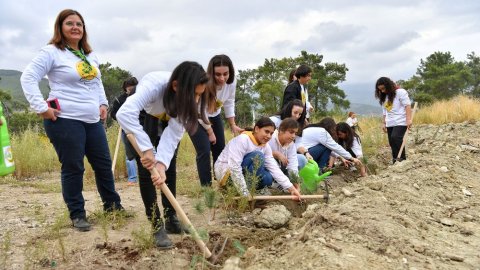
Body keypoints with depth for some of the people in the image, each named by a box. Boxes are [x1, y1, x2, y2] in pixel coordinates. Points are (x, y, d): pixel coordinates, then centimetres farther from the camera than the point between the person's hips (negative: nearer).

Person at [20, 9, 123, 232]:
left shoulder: (90, 55, 16)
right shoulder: (52, 52, -6)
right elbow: (28, 78, -10)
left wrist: (103, 103, 16)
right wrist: (41, 108, -15)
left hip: (92, 120, 7)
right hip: (65, 121, -7)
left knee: (104, 164, 12)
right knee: (73, 168, 0)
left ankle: (112, 204, 28)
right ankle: (77, 214, 15)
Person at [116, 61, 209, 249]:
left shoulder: (190, 97, -28)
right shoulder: (153, 85, -42)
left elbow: (174, 133, -31)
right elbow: (124, 113, -56)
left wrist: (162, 163, -44)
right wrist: (147, 148, -57)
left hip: (166, 123, 4)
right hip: (140, 121, -4)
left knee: (169, 170, 1)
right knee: (147, 172, -10)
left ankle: (171, 220, 14)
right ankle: (157, 227, -2)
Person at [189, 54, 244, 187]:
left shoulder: (231, 82, -20)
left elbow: (229, 103, -3)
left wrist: (233, 125, -2)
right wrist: (210, 132, -15)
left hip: (214, 116, 6)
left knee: (220, 150, 8)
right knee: (204, 151, -13)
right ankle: (206, 186, -4)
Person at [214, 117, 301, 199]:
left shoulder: (265, 146, -1)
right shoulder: (243, 139, -24)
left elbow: (274, 169, -7)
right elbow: (234, 166, -31)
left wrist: (291, 188, -18)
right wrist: (245, 193, -33)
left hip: (243, 171, 7)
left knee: (268, 179, -16)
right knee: (257, 156, -27)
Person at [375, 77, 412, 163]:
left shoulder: (400, 92, -5)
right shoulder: (384, 97, 16)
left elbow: (407, 105, -11)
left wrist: (408, 119, -19)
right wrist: (384, 123, 17)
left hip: (400, 121, -7)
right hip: (390, 123, 7)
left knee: (395, 138, -24)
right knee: (392, 143, 4)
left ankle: (402, 158, -16)